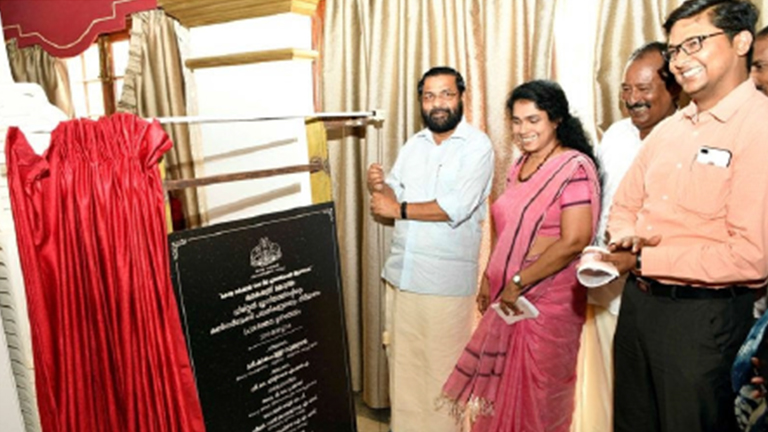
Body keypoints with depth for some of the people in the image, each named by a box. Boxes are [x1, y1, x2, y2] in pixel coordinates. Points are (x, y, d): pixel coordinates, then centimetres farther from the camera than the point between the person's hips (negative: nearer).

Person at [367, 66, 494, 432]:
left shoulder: (477, 145, -9)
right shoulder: (414, 144, 12)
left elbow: (456, 208, -21)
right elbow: (394, 197, 9)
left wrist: (399, 209, -13)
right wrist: (379, 186, -13)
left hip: (445, 278, -6)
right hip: (402, 271, 6)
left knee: (442, 367, 6)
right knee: (404, 359, 16)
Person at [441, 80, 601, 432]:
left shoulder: (574, 167, -14)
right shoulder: (520, 165, 9)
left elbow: (574, 241, -21)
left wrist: (518, 283, -18)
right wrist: (490, 279, 11)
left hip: (547, 303, -7)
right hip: (510, 299, 7)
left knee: (535, 394, 9)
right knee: (504, 387, 18)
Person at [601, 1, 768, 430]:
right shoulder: (668, 129, 8)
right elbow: (625, 206, 15)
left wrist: (644, 260, -16)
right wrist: (627, 241, -8)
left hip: (704, 314, -7)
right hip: (637, 299, 7)